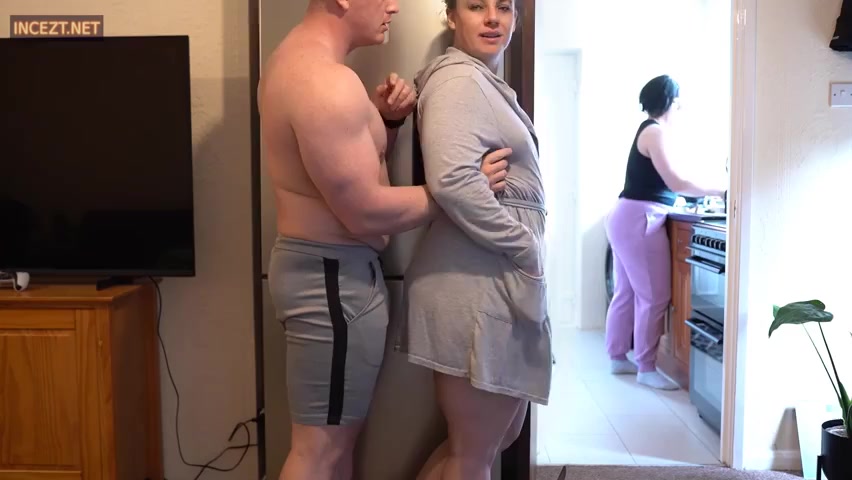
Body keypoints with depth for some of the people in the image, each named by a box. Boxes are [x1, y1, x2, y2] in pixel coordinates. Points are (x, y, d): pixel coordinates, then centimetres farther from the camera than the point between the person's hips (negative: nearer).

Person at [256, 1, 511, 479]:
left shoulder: (296, 58, 12)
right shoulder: (326, 80, -22)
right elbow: (365, 213, -23)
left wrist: (386, 120, 1)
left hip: (325, 265, 10)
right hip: (334, 276, -10)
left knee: (336, 436, 20)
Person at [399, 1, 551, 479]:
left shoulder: (488, 82, 21)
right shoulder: (458, 77, -11)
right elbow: (453, 180, -26)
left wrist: (525, 251, 6)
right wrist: (525, 246, -16)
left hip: (499, 279, 10)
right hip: (475, 284, -10)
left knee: (502, 433, 20)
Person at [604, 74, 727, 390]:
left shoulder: (649, 130, 18)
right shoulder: (656, 131, -12)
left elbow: (663, 182, 15)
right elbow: (677, 182, -18)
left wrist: (710, 186, 9)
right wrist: (721, 188, -10)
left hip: (628, 218, 10)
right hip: (639, 221, -10)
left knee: (627, 293, 14)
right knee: (654, 297, -5)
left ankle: (618, 357, 22)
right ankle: (646, 369, 1)